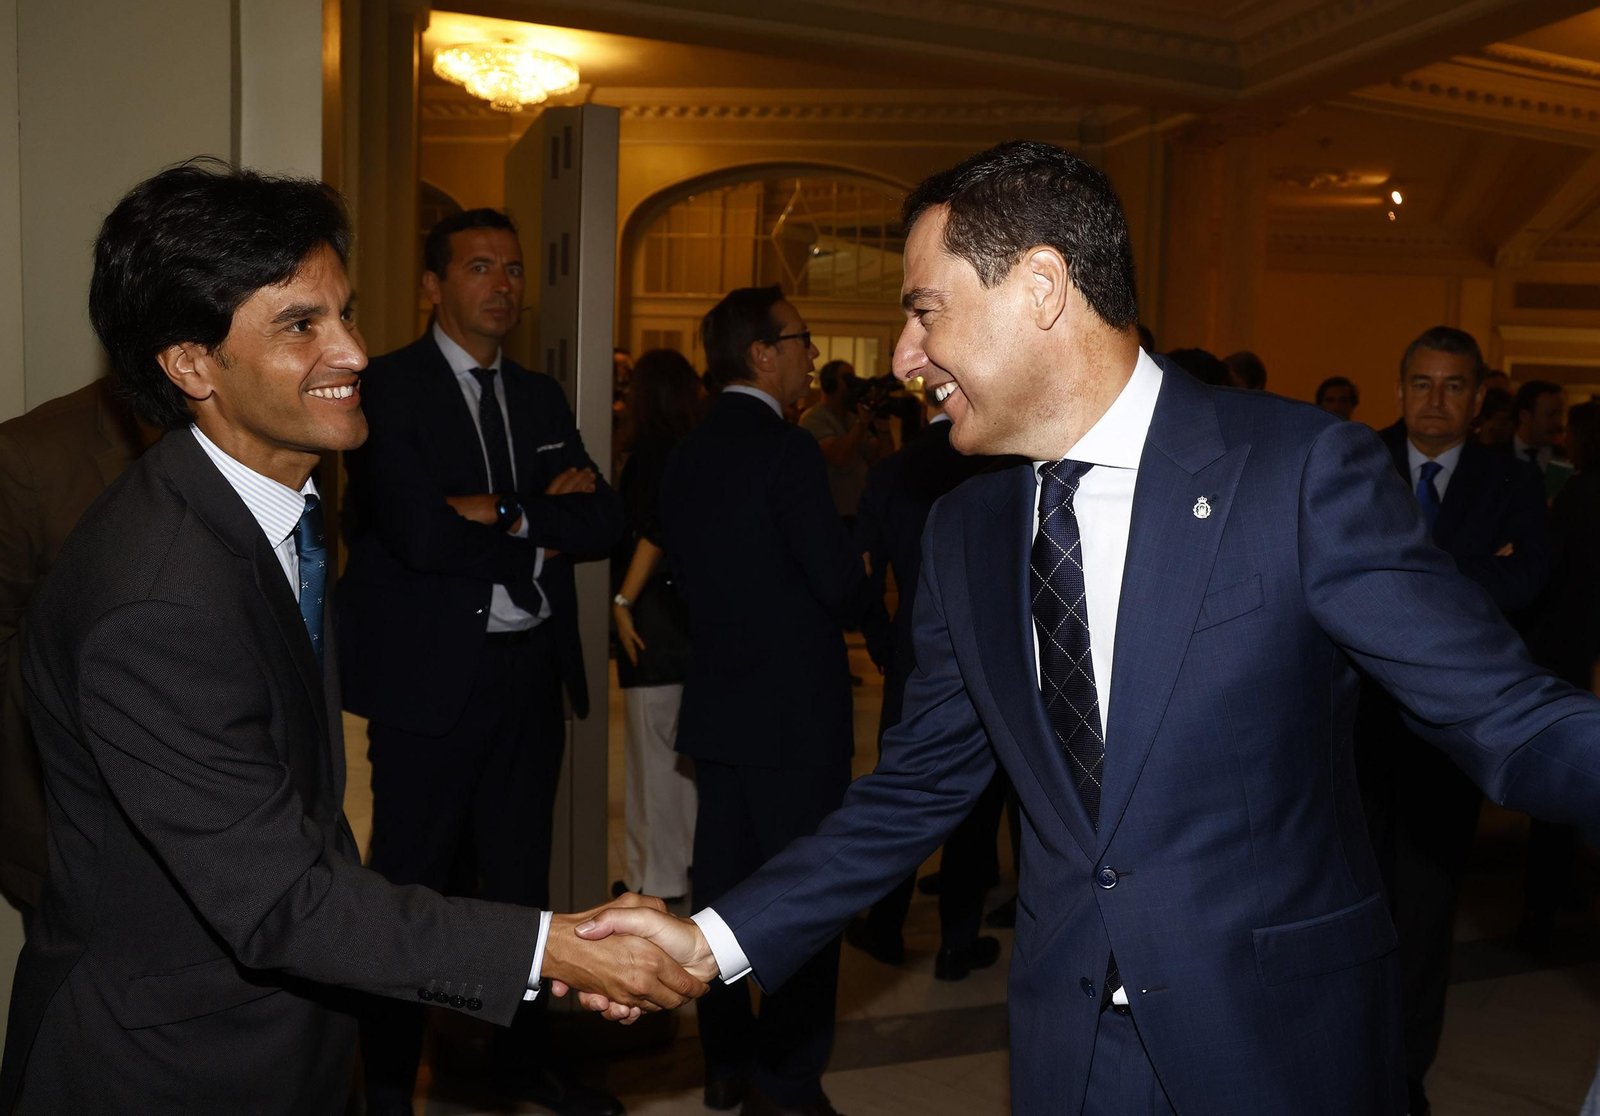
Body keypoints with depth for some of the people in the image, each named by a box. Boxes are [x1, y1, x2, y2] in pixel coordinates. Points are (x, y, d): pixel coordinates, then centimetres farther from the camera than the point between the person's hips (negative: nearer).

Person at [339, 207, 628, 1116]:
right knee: (416, 879, 6)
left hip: (531, 672, 6)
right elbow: (420, 534, -21)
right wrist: (539, 535, -9)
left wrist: (507, 515, -13)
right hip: (430, 674, -6)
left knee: (521, 873, 17)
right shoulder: (388, 387, -9)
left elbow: (606, 520, 3)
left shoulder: (541, 397, 12)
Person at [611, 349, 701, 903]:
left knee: (652, 746, -1)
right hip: (690, 612, 8)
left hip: (653, 613, -8)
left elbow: (653, 534, -18)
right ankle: (691, 861, 24)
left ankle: (657, 877, 6)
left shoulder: (650, 451, -11)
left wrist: (622, 600, -13)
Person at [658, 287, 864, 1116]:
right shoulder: (787, 451, -16)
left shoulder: (687, 455, 8)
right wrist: (858, 574, 4)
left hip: (716, 702, 8)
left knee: (722, 885, 15)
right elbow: (839, 581, -17)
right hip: (794, 709, -8)